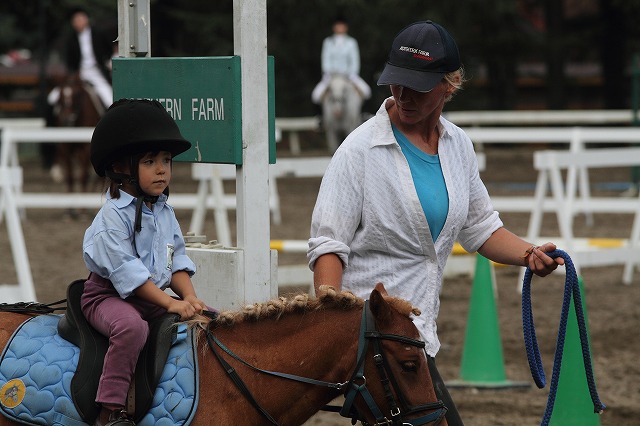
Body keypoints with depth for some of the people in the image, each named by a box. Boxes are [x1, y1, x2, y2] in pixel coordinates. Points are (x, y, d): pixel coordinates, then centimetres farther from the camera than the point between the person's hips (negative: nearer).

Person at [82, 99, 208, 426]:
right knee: (131, 326, -38)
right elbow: (125, 270, -21)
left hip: (157, 296, 8)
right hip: (109, 295, -8)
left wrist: (190, 297, -8)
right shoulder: (113, 215, -16)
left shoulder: (164, 212, 10)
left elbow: (177, 260, 11)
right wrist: (170, 303, -24)